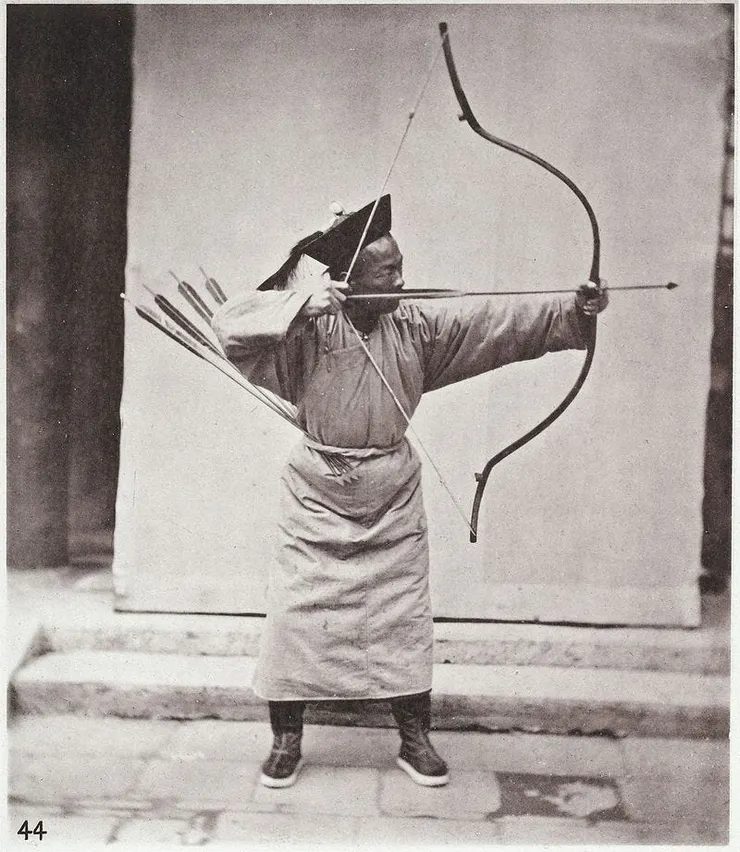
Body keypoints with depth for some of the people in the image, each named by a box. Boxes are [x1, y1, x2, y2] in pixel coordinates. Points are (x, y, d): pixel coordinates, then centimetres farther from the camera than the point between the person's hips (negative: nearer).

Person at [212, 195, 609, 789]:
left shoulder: (418, 327, -3)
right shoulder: (308, 332, -11)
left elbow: (501, 321, -9)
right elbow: (231, 324, -20)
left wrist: (573, 310, -19)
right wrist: (300, 302, -30)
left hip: (393, 503, 3)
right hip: (317, 499, -2)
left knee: (405, 618, 8)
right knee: (296, 614, 3)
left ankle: (415, 740, 25)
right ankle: (287, 741, 22)